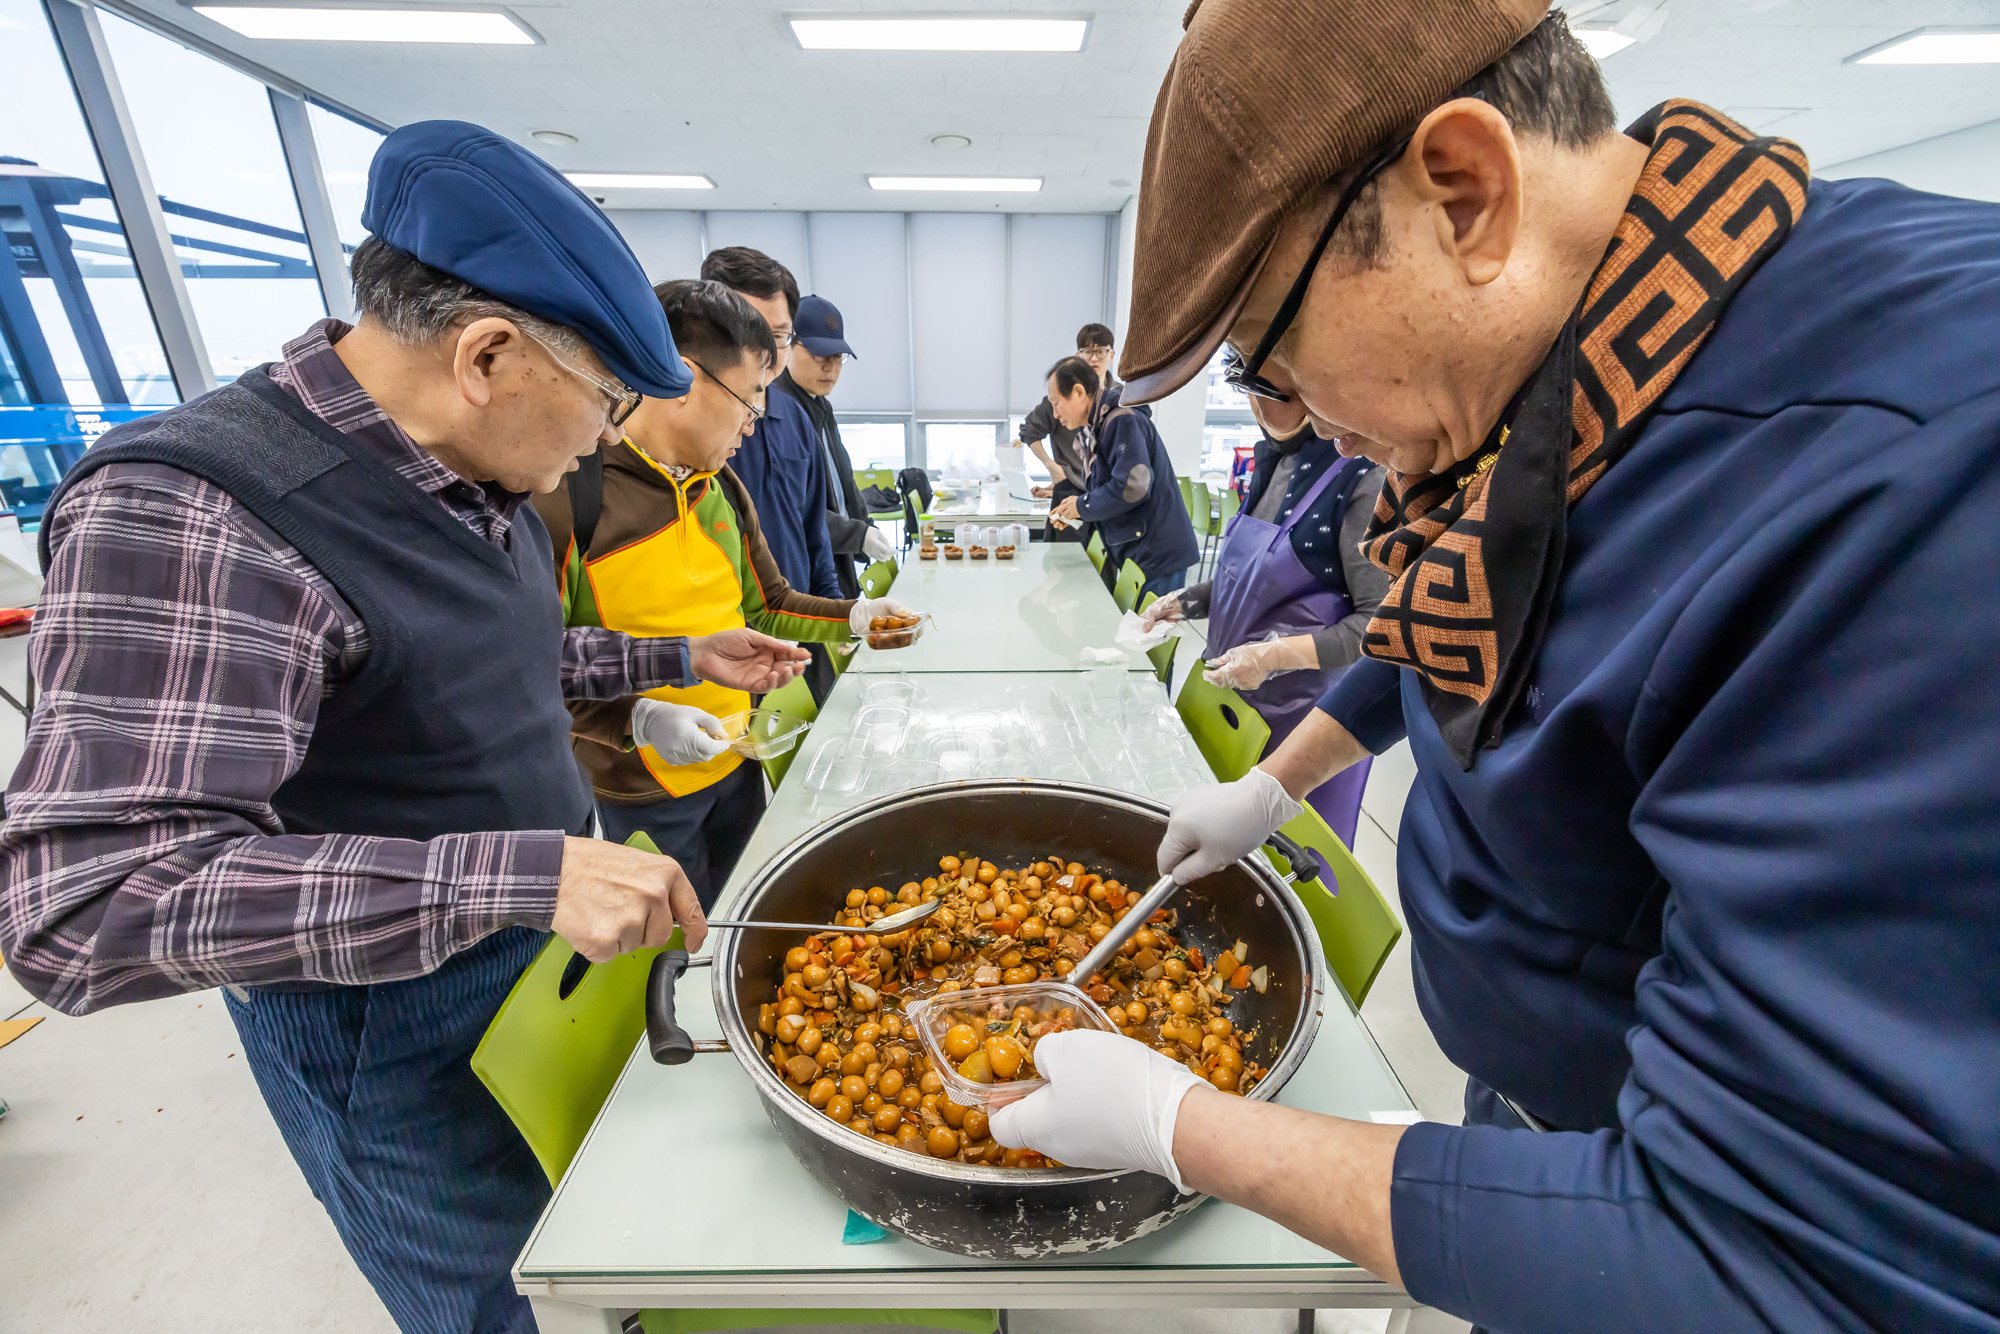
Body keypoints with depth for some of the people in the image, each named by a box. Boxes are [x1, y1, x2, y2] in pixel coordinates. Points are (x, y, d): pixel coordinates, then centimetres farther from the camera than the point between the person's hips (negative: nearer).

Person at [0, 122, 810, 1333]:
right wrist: (528, 875, -39)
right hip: (405, 1049, -7)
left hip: (561, 956, 7)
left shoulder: (478, 480, -1)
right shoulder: (184, 515, -27)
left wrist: (683, 660, 8)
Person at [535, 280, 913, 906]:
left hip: (737, 761, 7)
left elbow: (766, 606, 11)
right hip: (644, 792, -6)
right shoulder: (564, 499, -20)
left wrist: (855, 616, -3)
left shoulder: (721, 485, 4)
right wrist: (637, 721, -29)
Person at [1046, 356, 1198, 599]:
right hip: (1135, 555, 10)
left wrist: (1083, 505, -12)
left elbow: (1132, 486, -26)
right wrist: (1074, 513, 6)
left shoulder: (1123, 421, -16)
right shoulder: (1100, 426, 16)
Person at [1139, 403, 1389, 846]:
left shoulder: (1363, 477, -18)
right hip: (1239, 698, 7)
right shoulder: (1274, 464, 7)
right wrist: (1185, 601, 5)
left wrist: (1277, 655, -27)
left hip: (1307, 715, -7)